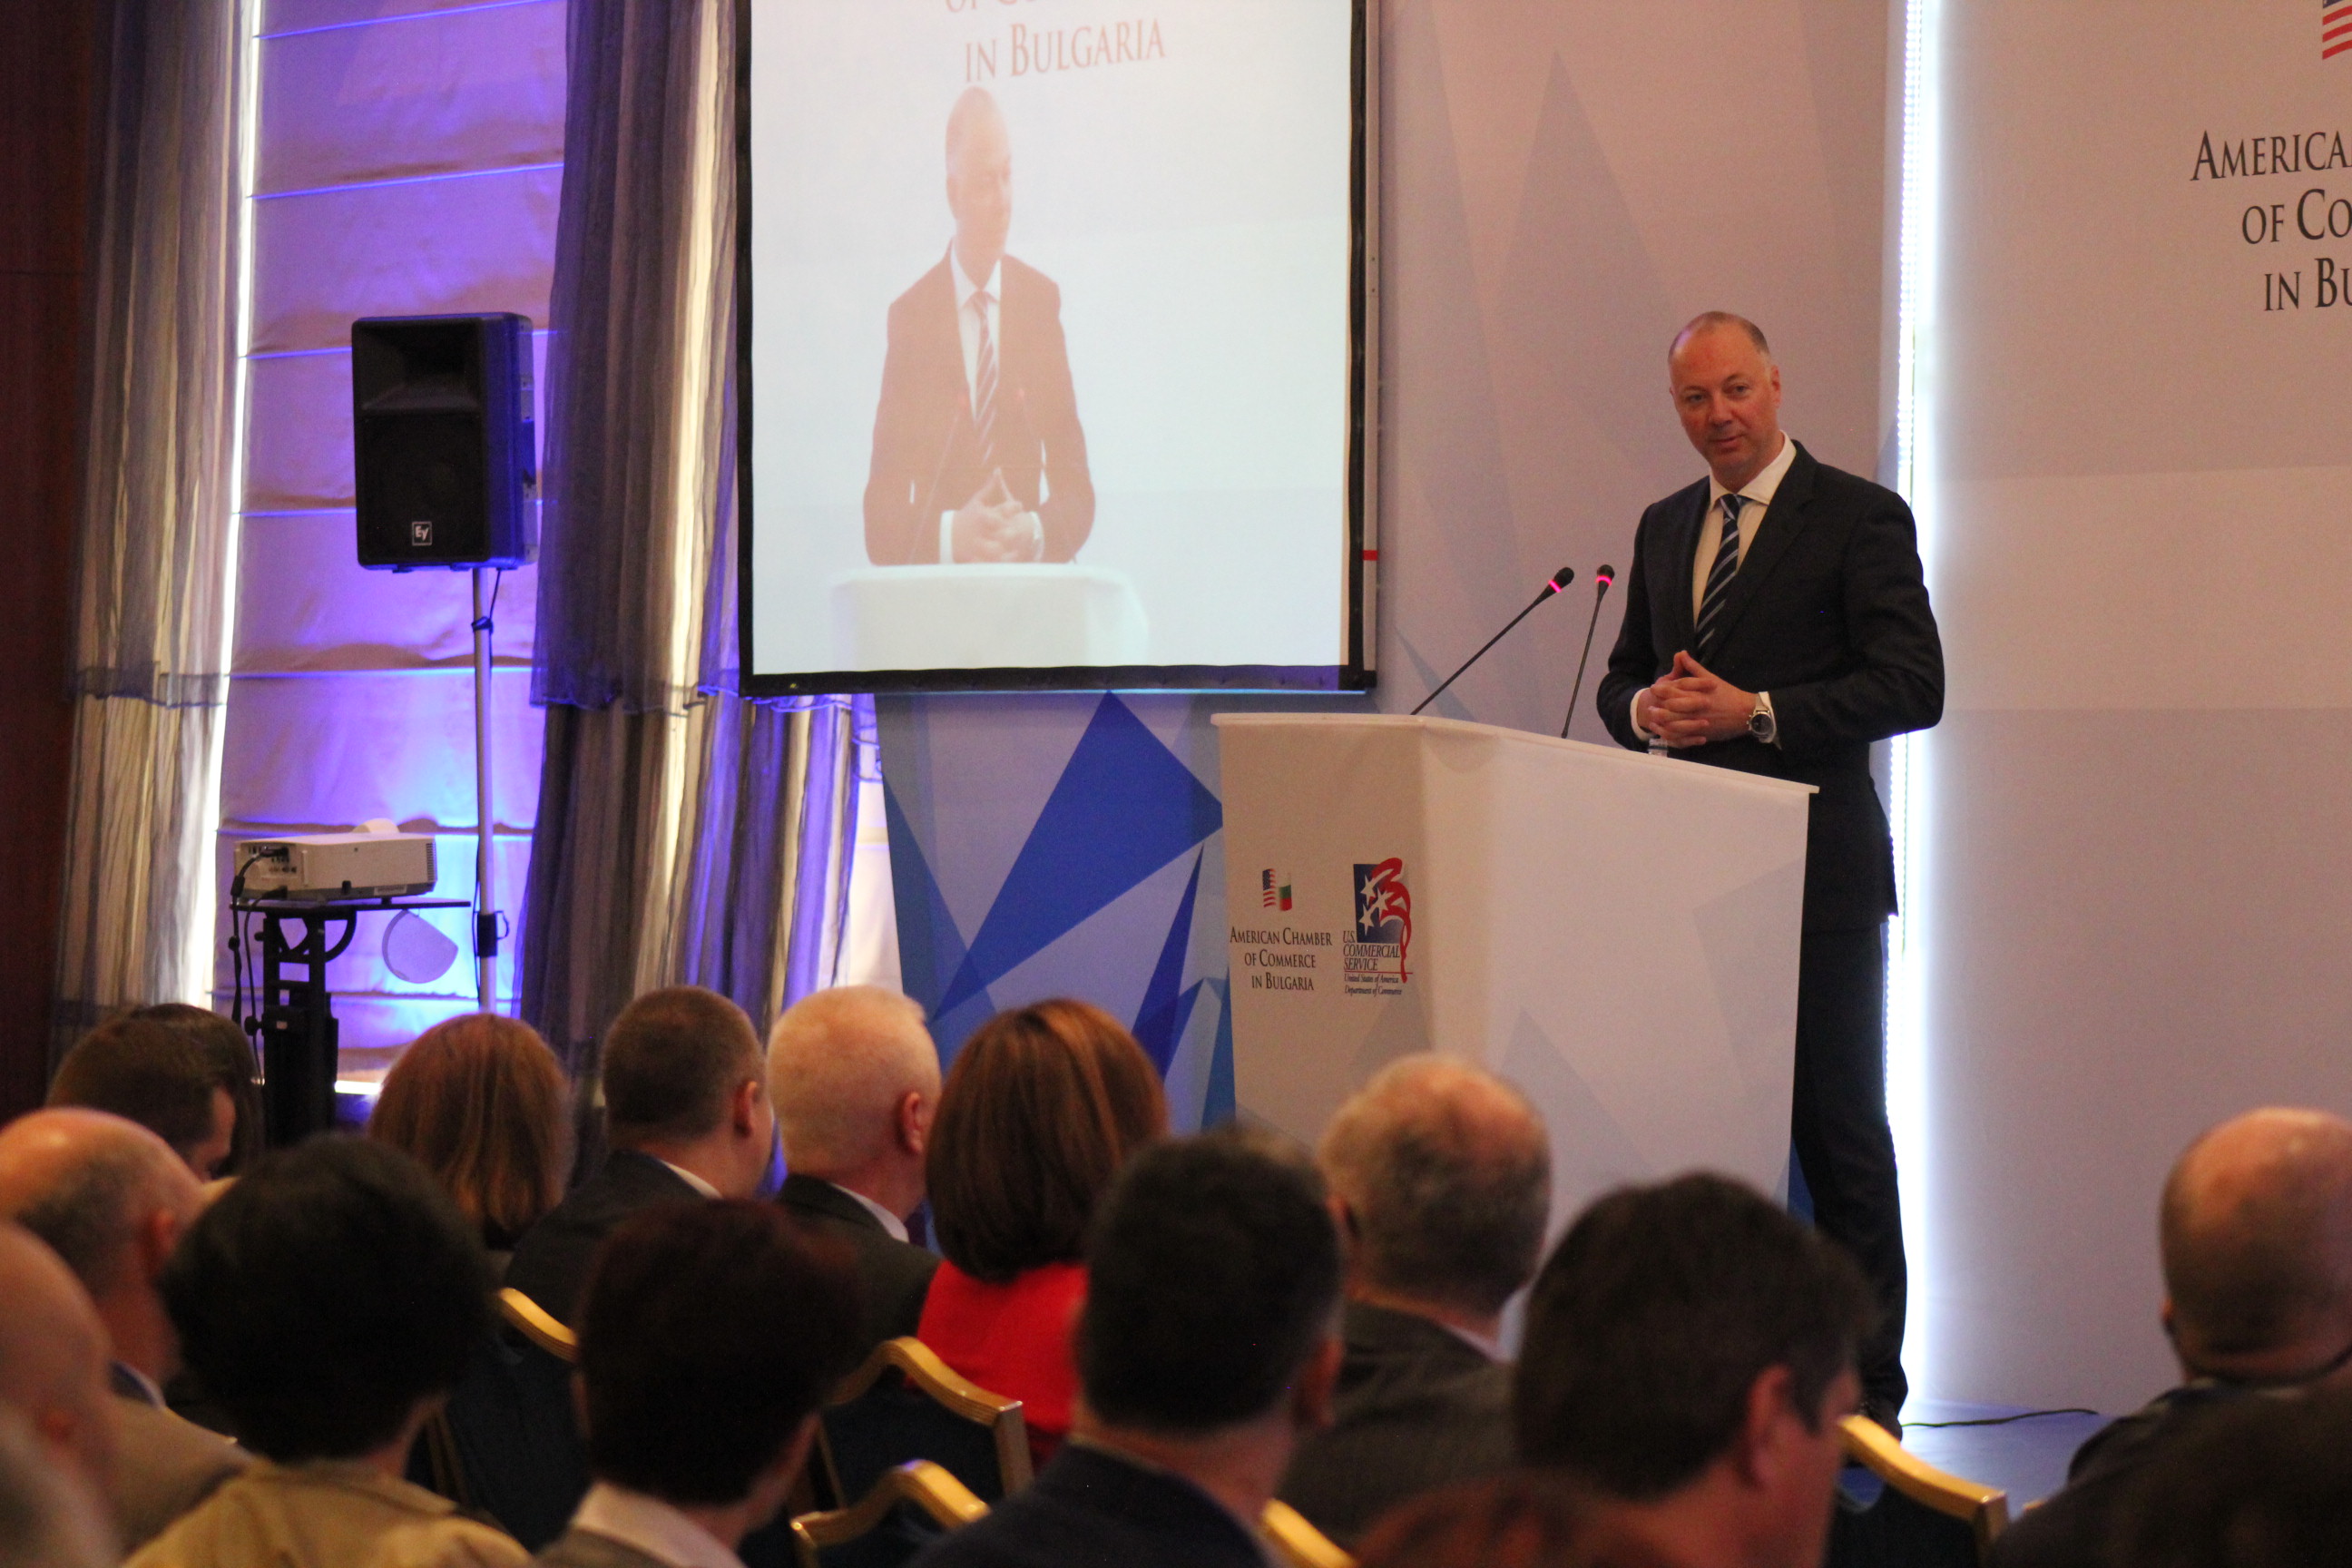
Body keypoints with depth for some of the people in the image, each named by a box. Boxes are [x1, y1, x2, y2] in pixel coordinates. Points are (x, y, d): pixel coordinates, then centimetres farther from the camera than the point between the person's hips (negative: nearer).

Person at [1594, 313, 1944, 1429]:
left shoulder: (1860, 519, -4)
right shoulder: (1663, 528, 16)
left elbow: (1912, 685, -11)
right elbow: (1620, 677, 21)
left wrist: (1754, 710, -19)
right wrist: (1647, 707, -4)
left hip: (1816, 876, -6)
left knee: (1839, 1133, -2)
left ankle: (1865, 1387, 4)